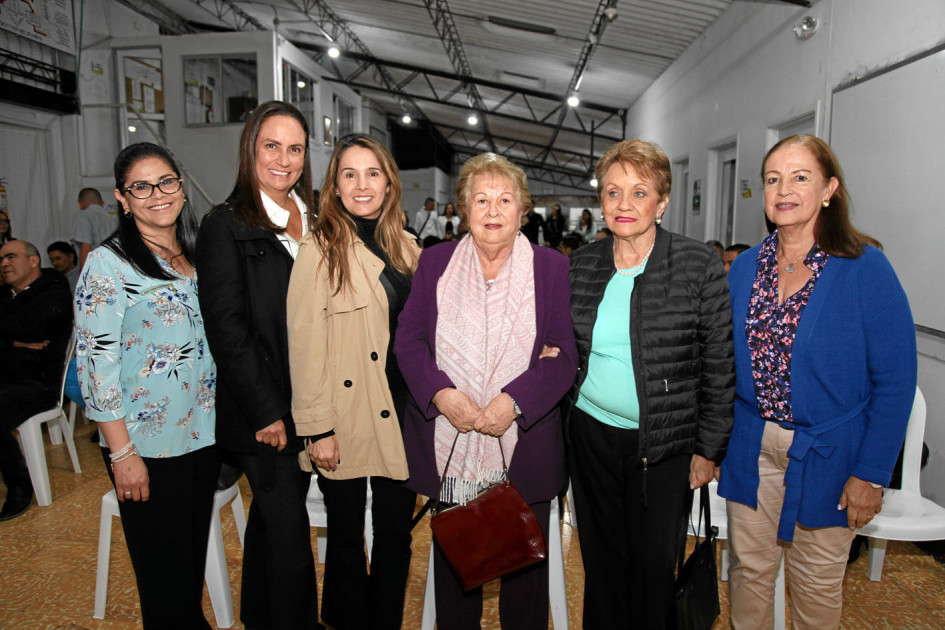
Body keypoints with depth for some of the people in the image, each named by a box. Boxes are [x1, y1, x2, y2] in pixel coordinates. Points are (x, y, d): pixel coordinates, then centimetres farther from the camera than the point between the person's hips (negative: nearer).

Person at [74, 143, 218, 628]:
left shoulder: (196, 257, 9)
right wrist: (122, 453, -16)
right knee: (166, 574, 7)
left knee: (195, 558, 19)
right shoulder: (108, 263, -10)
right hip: (147, 445, -5)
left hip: (204, 435, 6)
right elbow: (95, 363, -13)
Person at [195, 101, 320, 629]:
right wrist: (268, 411, -15)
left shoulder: (315, 220, 10)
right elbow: (227, 329, -13)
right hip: (262, 409, -6)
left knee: (272, 516, 21)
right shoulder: (226, 225, -8)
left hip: (309, 405, 6)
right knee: (289, 530, 1)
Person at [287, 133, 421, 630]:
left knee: (396, 535, 16)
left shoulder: (405, 248, 8)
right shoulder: (319, 250, -9)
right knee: (346, 542, 13)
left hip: (401, 417, 5)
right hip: (347, 422, -5)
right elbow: (305, 347, -11)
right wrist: (317, 429, -13)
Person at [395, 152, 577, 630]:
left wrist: (513, 402, -17)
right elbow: (407, 340, 1)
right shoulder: (435, 261, 5)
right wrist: (441, 394, -15)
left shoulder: (552, 267, 1)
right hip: (447, 444, 1)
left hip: (524, 444, -1)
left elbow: (566, 354, -4)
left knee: (524, 563, 12)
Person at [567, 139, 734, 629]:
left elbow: (719, 366, -7)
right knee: (601, 556, 16)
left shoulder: (699, 266, -9)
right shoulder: (581, 264, 2)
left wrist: (708, 449, -6)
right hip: (591, 433, 4)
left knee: (653, 563, 8)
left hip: (665, 442, -3)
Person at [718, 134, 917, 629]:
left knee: (816, 586, 15)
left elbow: (895, 380, -10)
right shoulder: (744, 268, 1)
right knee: (749, 569, 16)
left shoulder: (866, 268, -11)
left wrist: (871, 472, -11)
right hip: (751, 448, 3)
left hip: (825, 455, -3)